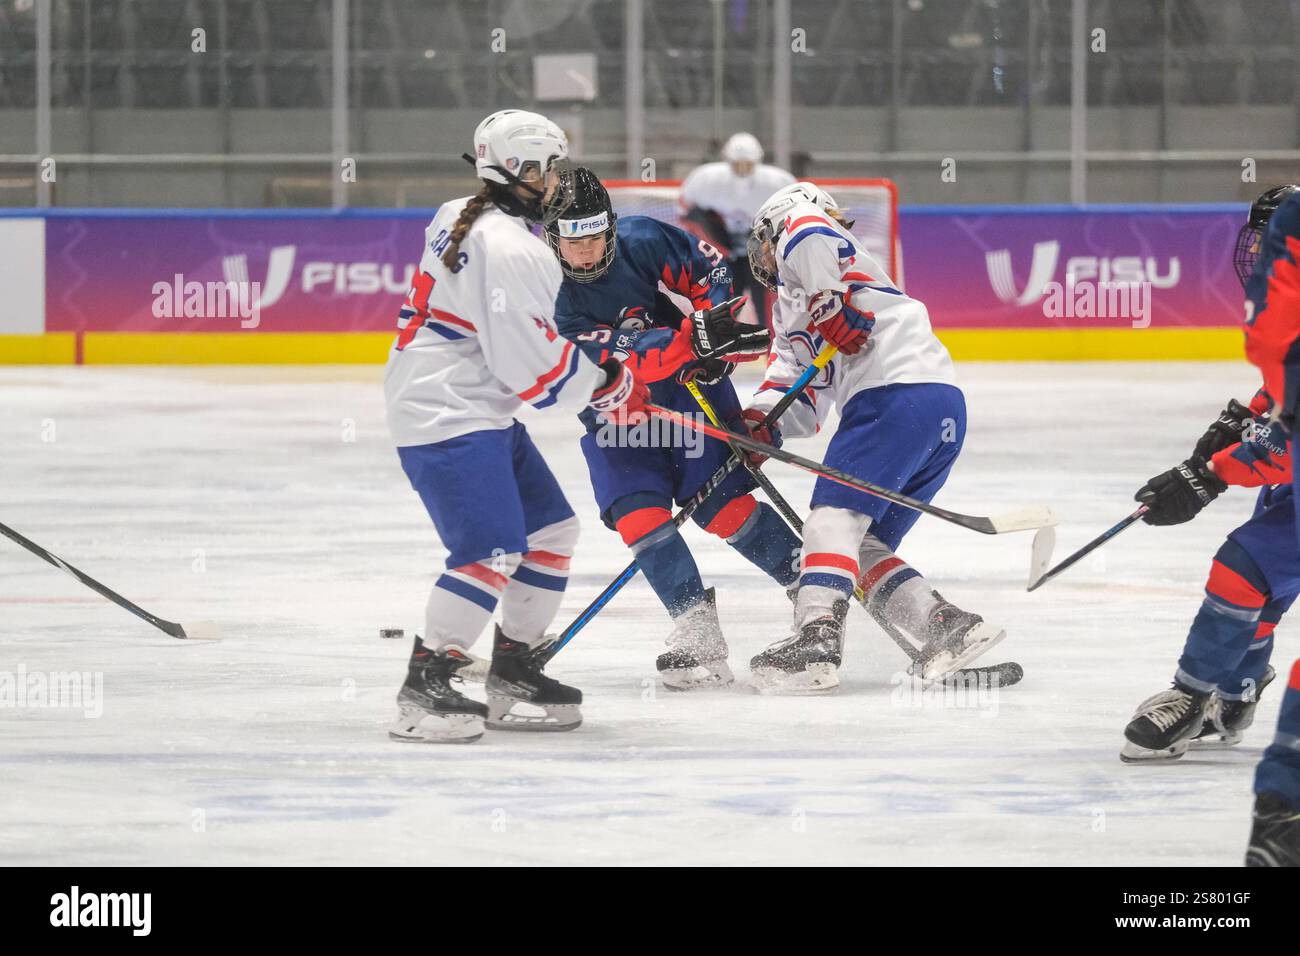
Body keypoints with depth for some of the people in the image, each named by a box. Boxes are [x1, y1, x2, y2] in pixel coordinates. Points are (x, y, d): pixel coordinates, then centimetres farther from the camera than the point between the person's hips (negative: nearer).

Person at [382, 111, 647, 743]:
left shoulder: (461, 219, 12)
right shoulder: (511, 252, -21)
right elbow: (536, 370, -21)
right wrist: (610, 386, -6)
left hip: (477, 409, 11)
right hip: (448, 419, -11)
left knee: (551, 530, 14)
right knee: (493, 550, -19)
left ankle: (512, 674, 20)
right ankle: (424, 690, -18)